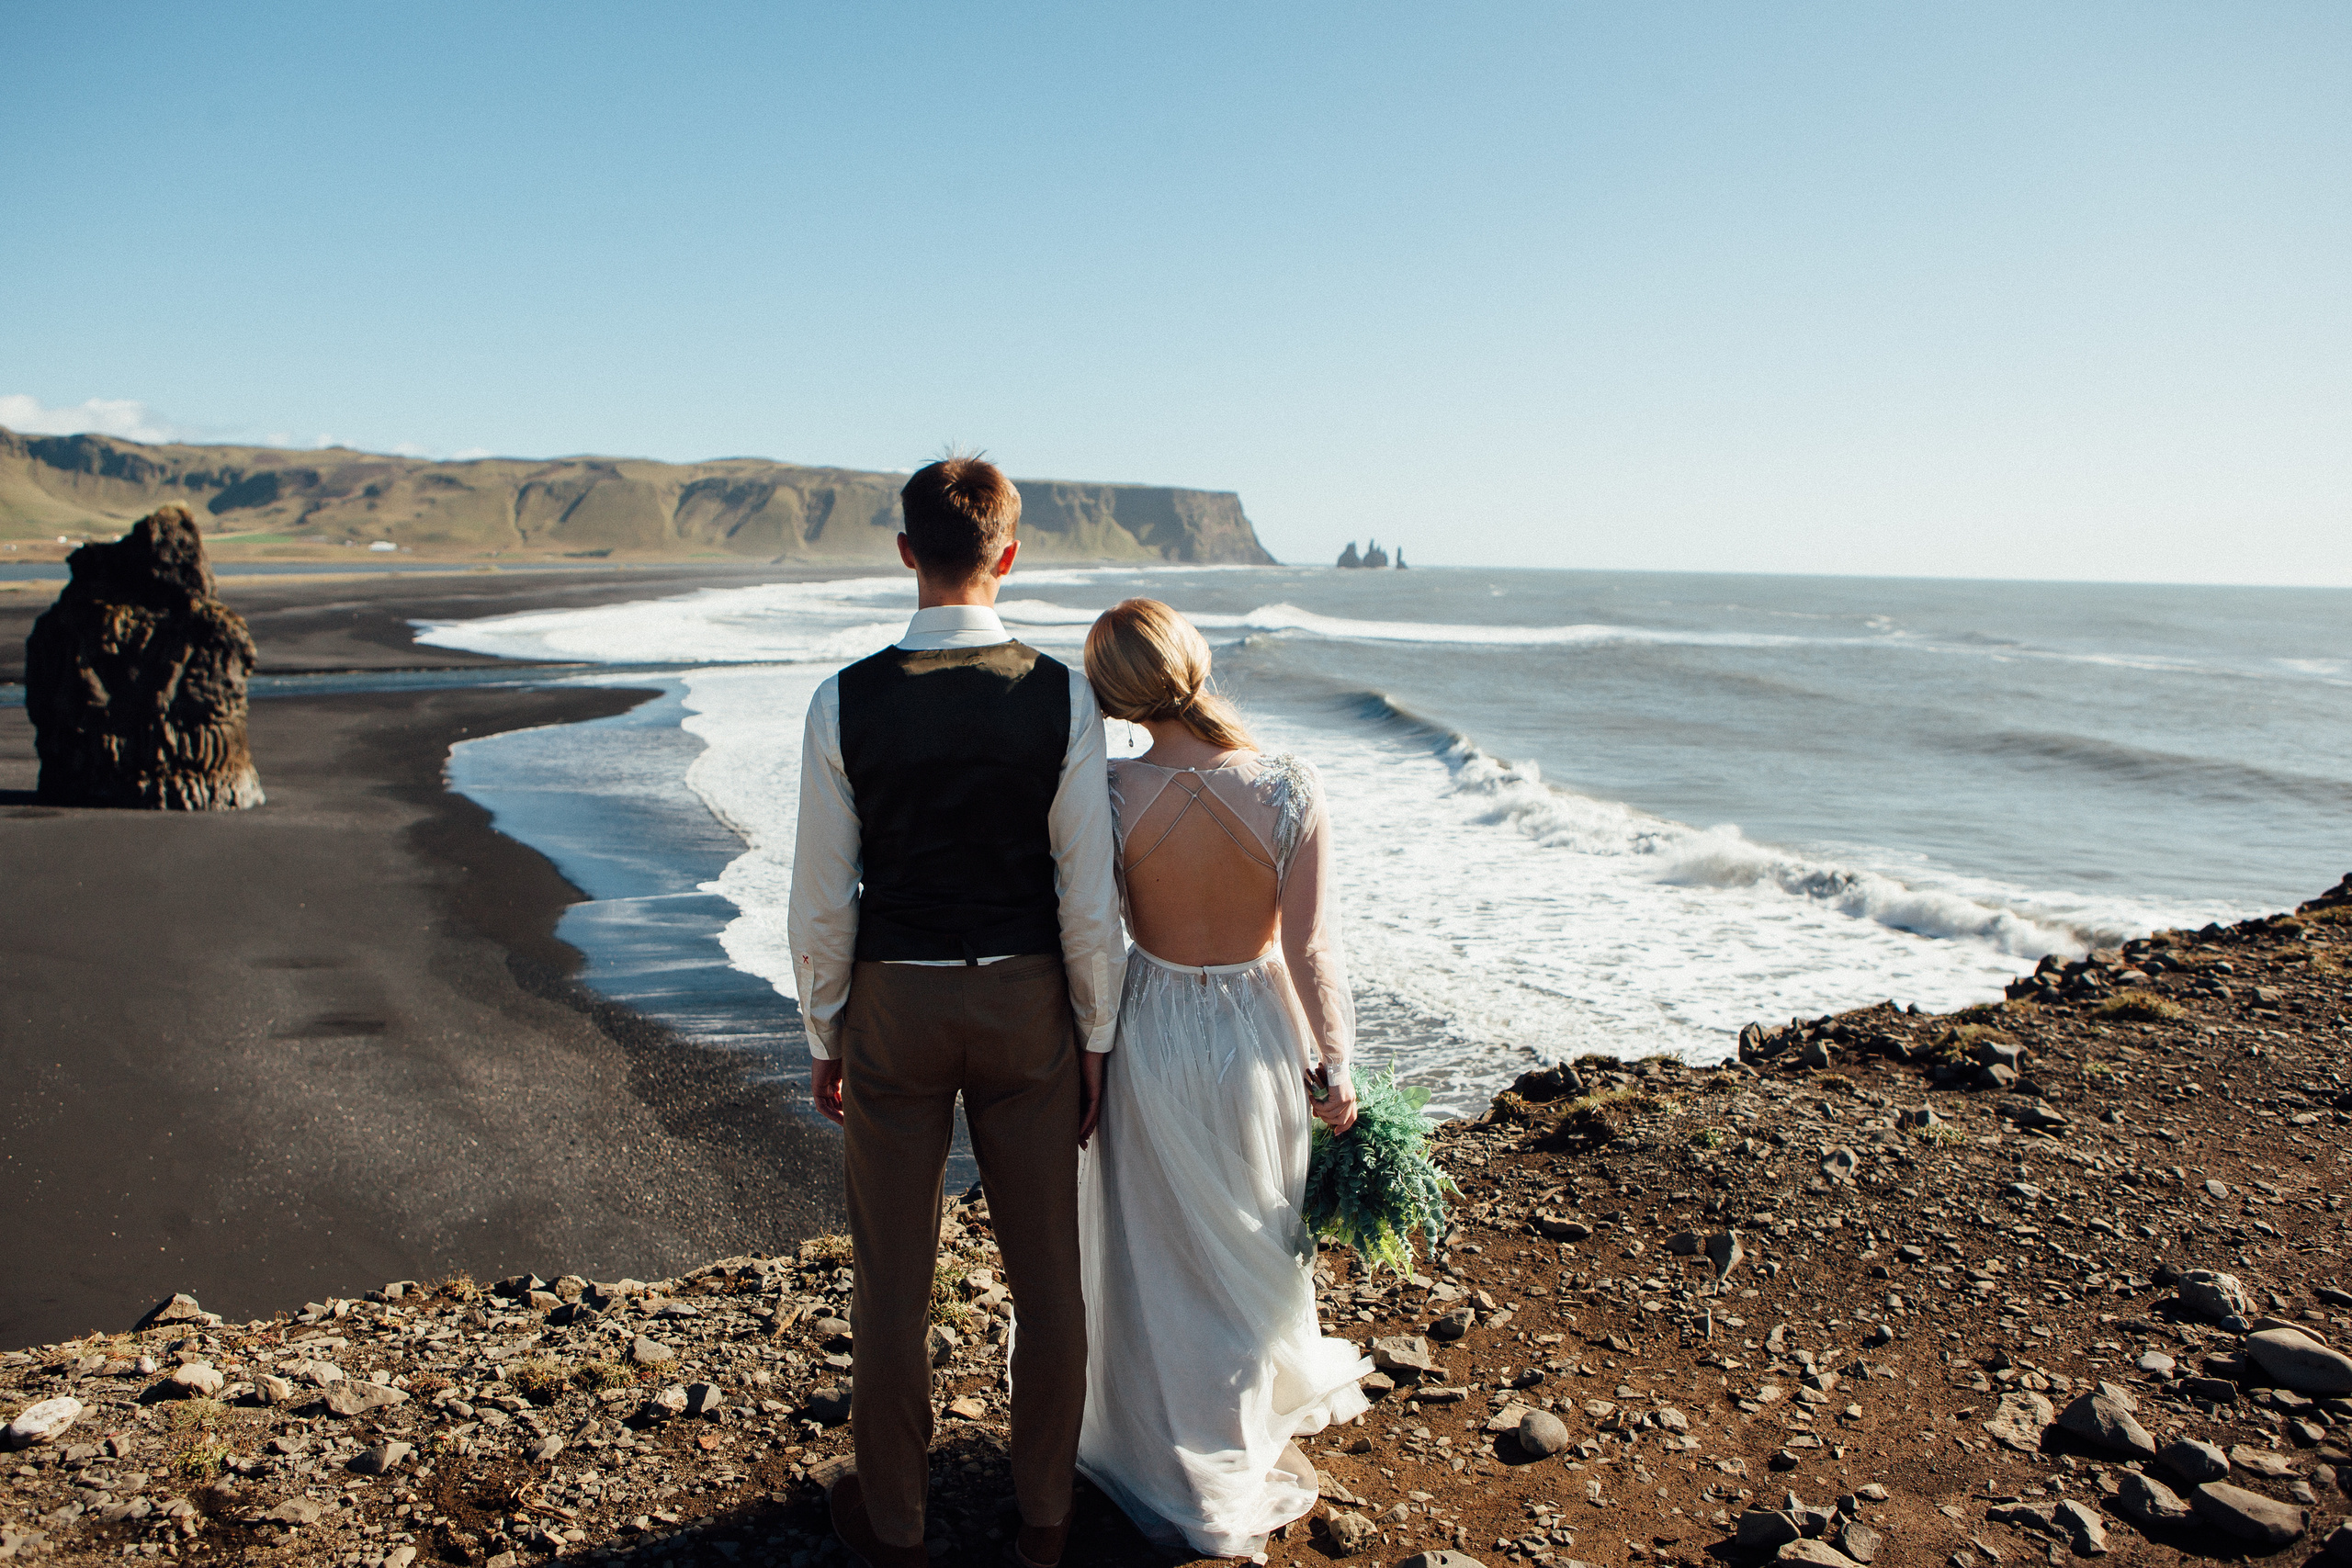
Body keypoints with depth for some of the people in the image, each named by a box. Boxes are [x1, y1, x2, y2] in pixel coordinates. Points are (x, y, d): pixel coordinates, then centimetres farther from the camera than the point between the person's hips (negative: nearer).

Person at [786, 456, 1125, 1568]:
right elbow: (1089, 896, -9)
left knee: (894, 1276, 14)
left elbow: (821, 902, -6)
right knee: (1045, 1268, 15)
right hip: (1026, 1007, 1)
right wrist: (1095, 1036, 4)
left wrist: (825, 1038, 8)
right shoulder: (1062, 696, -11)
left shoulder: (845, 702, -11)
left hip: (895, 1007, 0)